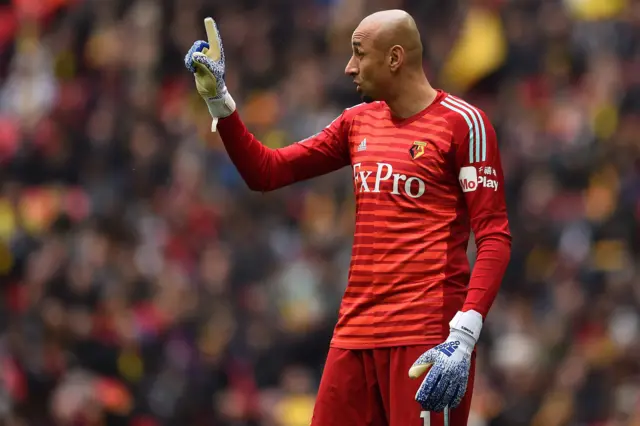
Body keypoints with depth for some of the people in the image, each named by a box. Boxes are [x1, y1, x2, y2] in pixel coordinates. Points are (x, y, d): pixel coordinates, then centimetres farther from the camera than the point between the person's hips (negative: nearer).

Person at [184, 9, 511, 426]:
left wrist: (465, 336, -20)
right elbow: (266, 172, 23)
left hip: (426, 337, -6)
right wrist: (219, 98, 13)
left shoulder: (462, 122, -5)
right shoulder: (358, 122, 16)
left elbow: (495, 238, -10)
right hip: (355, 331, 7)